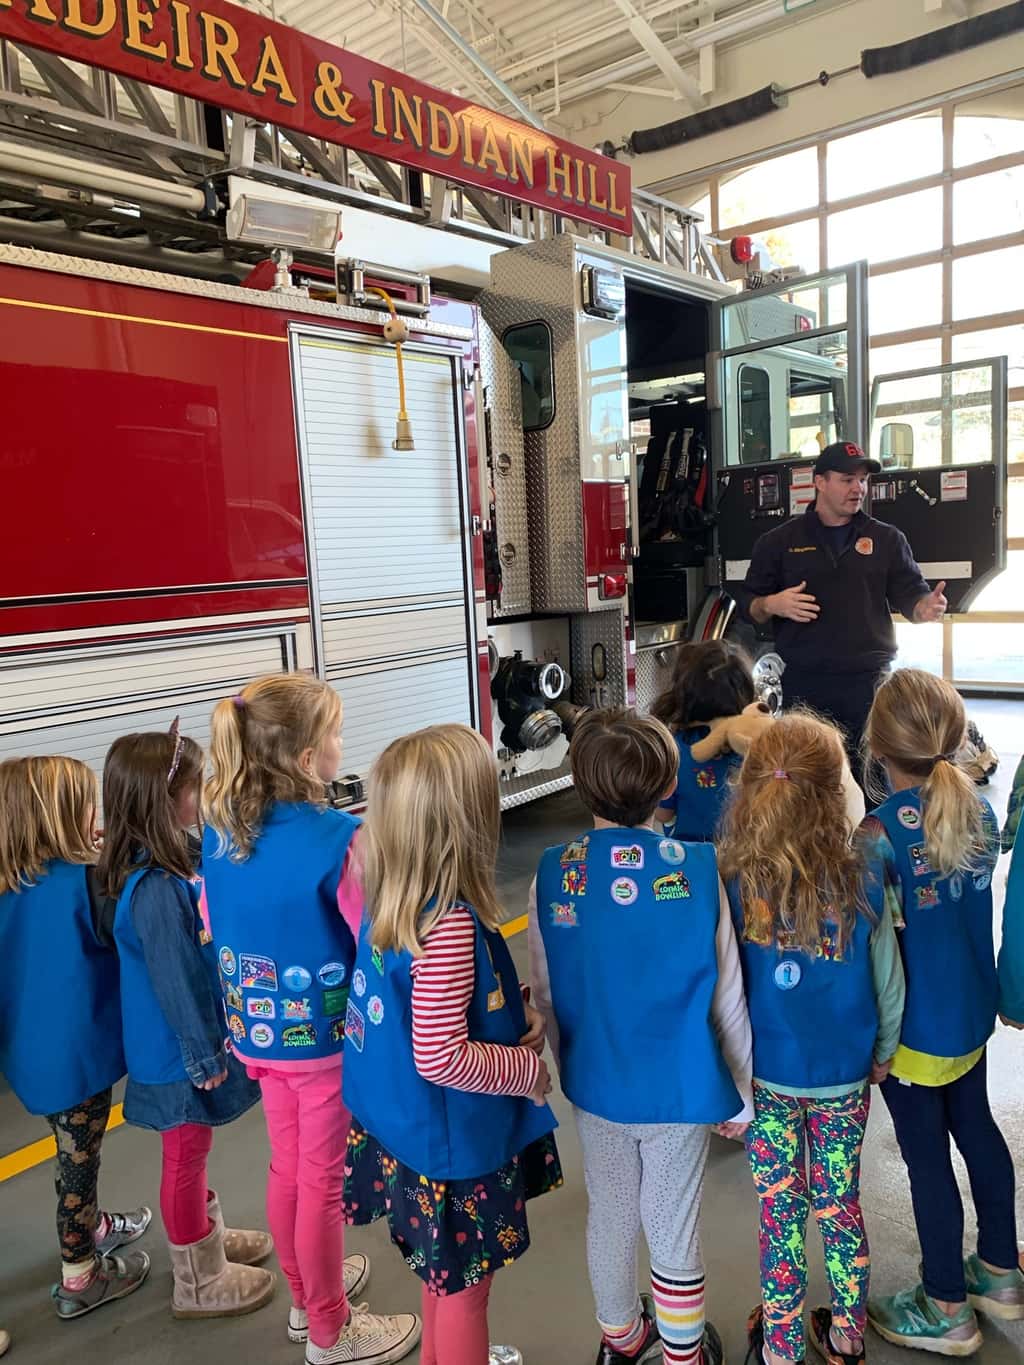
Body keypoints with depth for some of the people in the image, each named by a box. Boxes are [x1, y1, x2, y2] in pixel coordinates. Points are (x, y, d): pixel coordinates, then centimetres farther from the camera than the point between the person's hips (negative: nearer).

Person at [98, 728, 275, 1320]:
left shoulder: (167, 867, -1)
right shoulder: (155, 887, -30)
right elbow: (171, 978, -26)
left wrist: (213, 1039, 17)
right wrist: (202, 1054, -16)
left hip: (190, 1040, 9)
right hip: (177, 1052, -9)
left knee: (191, 1151, 25)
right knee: (186, 1157, 10)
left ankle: (211, 1239, 45)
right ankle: (199, 1283, 29)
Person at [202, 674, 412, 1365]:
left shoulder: (219, 832, -6)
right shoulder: (338, 838, -27)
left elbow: (217, 930, 5)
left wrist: (248, 1020, 16)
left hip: (260, 1030, 6)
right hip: (327, 1035, -6)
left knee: (288, 1168, 24)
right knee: (323, 1183, 13)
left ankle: (307, 1295, 47)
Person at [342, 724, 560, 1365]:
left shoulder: (392, 900, -7)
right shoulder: (451, 923, -34)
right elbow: (441, 1058, -32)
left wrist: (516, 1015, -2)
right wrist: (528, 1069, -17)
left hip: (417, 1129, 9)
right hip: (457, 1141, -9)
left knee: (444, 1269, 31)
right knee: (465, 1285, 17)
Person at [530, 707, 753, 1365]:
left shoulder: (554, 875, -16)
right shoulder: (697, 869, -20)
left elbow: (546, 996, -5)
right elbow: (728, 1000, -11)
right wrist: (740, 1096, 4)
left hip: (596, 1083, 2)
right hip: (680, 1087, -2)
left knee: (610, 1218, 24)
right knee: (675, 1233, 17)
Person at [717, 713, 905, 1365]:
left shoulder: (731, 883, -20)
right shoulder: (861, 883, -18)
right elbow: (889, 984, -6)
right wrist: (882, 1053, 13)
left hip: (766, 1074, -1)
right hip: (843, 1076, 1)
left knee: (780, 1212, 16)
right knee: (839, 1205, 21)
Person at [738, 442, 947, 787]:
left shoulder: (887, 539, 10)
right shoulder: (779, 541, 7)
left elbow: (910, 594, 5)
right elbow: (749, 605, 8)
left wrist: (925, 606, -18)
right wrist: (772, 605, -14)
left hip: (869, 681, 1)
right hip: (804, 684, 0)